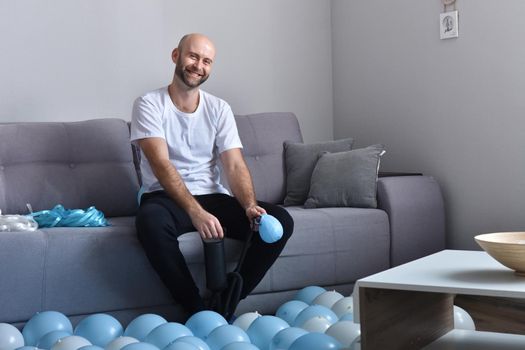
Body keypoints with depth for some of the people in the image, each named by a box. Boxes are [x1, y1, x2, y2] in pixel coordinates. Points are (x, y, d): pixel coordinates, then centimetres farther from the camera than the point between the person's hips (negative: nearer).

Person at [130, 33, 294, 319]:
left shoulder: (219, 109, 8)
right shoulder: (149, 104, -5)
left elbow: (235, 165, -1)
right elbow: (161, 165, -17)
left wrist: (250, 205, -22)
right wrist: (196, 212, -31)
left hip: (213, 197, 4)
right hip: (166, 197, -4)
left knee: (280, 221, -19)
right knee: (151, 220, -41)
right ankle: (198, 311, -24)